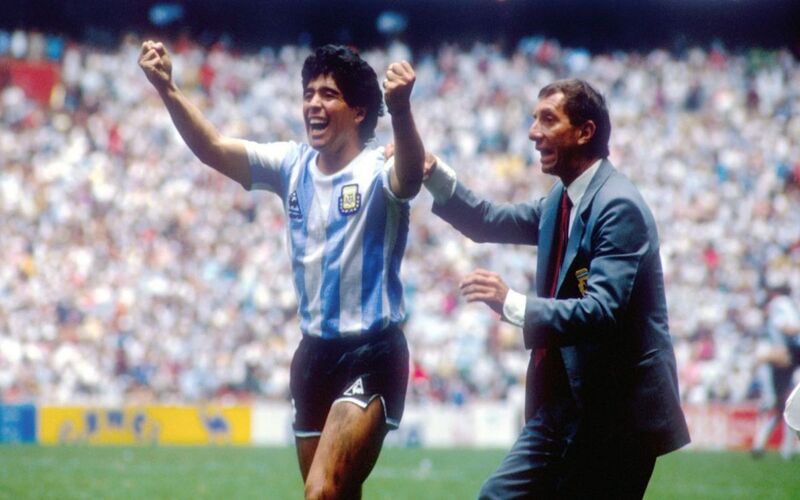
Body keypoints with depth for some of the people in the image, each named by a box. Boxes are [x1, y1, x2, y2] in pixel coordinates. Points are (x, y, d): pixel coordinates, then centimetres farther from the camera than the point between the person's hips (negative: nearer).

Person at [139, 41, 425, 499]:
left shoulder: (377, 173, -11)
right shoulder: (293, 166, 6)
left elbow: (410, 176, -35)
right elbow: (212, 148, -5)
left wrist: (401, 109, -55)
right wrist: (167, 88, -22)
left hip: (372, 357, -7)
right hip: (315, 354, 7)